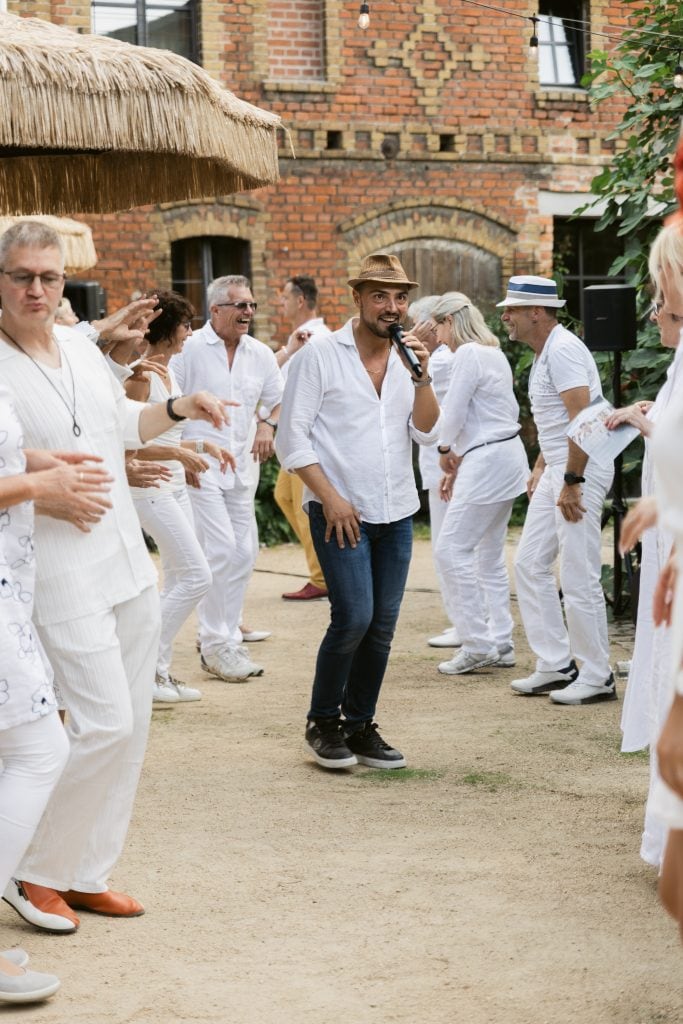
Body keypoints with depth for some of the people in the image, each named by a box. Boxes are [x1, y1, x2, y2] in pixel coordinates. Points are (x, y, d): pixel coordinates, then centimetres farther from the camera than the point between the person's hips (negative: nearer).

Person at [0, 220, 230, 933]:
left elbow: (124, 421, 24)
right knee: (105, 721, -14)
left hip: (128, 562, 8)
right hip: (59, 572, -8)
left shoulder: (80, 346, 9)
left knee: (131, 726, 10)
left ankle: (85, 875, 21)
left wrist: (177, 409, 9)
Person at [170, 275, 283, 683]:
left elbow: (280, 399, 18)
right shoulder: (189, 348, -8)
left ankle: (228, 639, 20)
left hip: (241, 466, 6)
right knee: (222, 550, -14)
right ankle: (215, 645, -4)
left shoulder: (260, 354, 8)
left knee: (245, 553, 7)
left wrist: (268, 425, -3)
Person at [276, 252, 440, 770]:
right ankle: (322, 723, 5)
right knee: (354, 618, -14)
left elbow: (427, 432, 1)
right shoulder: (321, 355, -5)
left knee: (382, 626, 6)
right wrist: (331, 498, -13)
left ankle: (360, 726, 18)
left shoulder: (409, 358, 9)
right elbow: (293, 438, -7)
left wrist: (421, 377, -13)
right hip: (341, 512, -5)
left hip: (396, 513, 5)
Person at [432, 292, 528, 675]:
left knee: (452, 550, -7)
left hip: (487, 461, -10)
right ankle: (501, 643, 17)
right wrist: (459, 452, 12)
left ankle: (477, 644, -6)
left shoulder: (468, 354, -14)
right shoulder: (494, 352, 14)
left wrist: (445, 448, 6)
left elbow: (454, 410, -14)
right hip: (506, 454, 10)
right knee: (490, 554, 14)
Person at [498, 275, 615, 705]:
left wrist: (571, 483, -24)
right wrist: (541, 468, 23)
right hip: (557, 469, 11)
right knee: (530, 565, 11)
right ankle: (556, 666, 17)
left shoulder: (562, 350, -16)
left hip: (581, 469, -11)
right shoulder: (544, 353, 16)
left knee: (579, 579, -6)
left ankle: (598, 677, 3)